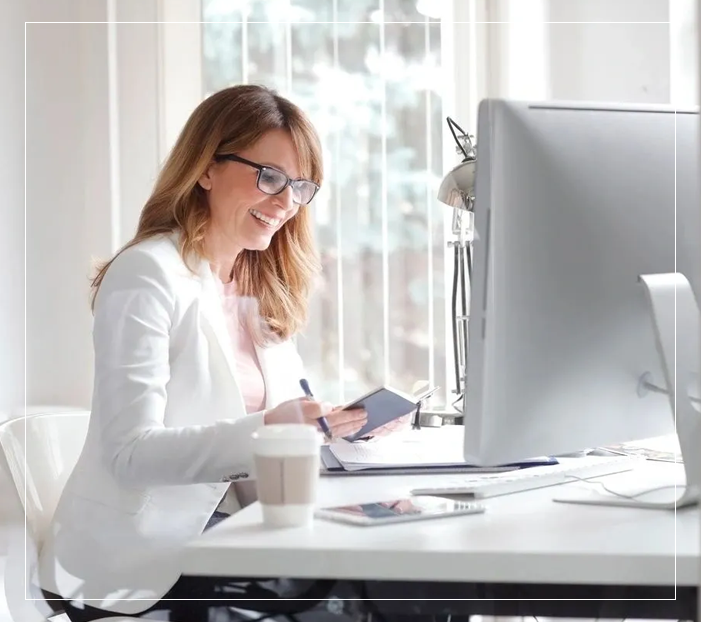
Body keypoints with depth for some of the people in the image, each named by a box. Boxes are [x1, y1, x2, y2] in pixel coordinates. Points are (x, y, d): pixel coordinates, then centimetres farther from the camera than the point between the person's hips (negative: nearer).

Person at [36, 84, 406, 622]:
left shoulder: (265, 287, 14)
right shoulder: (148, 275, -11)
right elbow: (129, 452, -20)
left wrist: (333, 424, -12)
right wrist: (261, 432, -32)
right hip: (142, 558, -7)